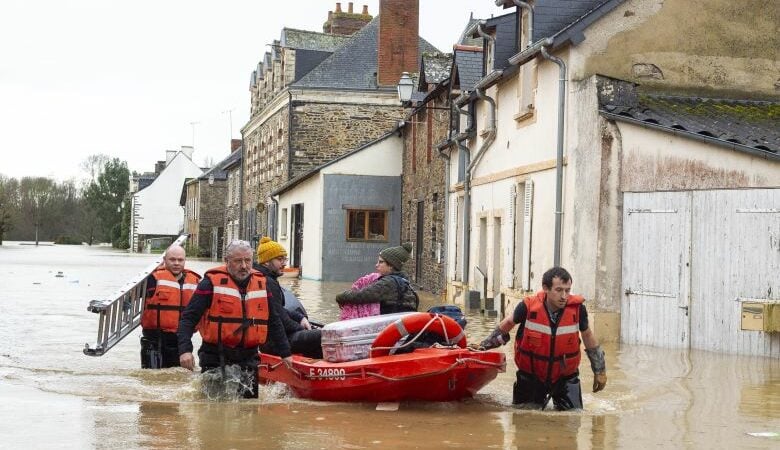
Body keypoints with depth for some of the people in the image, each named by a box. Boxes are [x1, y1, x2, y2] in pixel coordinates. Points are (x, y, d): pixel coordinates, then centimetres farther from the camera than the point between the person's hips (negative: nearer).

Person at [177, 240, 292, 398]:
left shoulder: (261, 283, 8)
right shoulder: (212, 282, -7)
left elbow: (274, 322, 19)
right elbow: (188, 318, -8)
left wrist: (285, 353, 18)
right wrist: (185, 350, -21)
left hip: (248, 358, 4)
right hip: (215, 358, -4)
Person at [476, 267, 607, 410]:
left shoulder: (577, 308, -18)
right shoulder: (528, 306, -22)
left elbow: (587, 334, 3)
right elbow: (509, 323, 2)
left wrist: (600, 371, 10)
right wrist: (487, 344, 13)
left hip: (566, 377, 0)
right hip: (531, 376, 0)